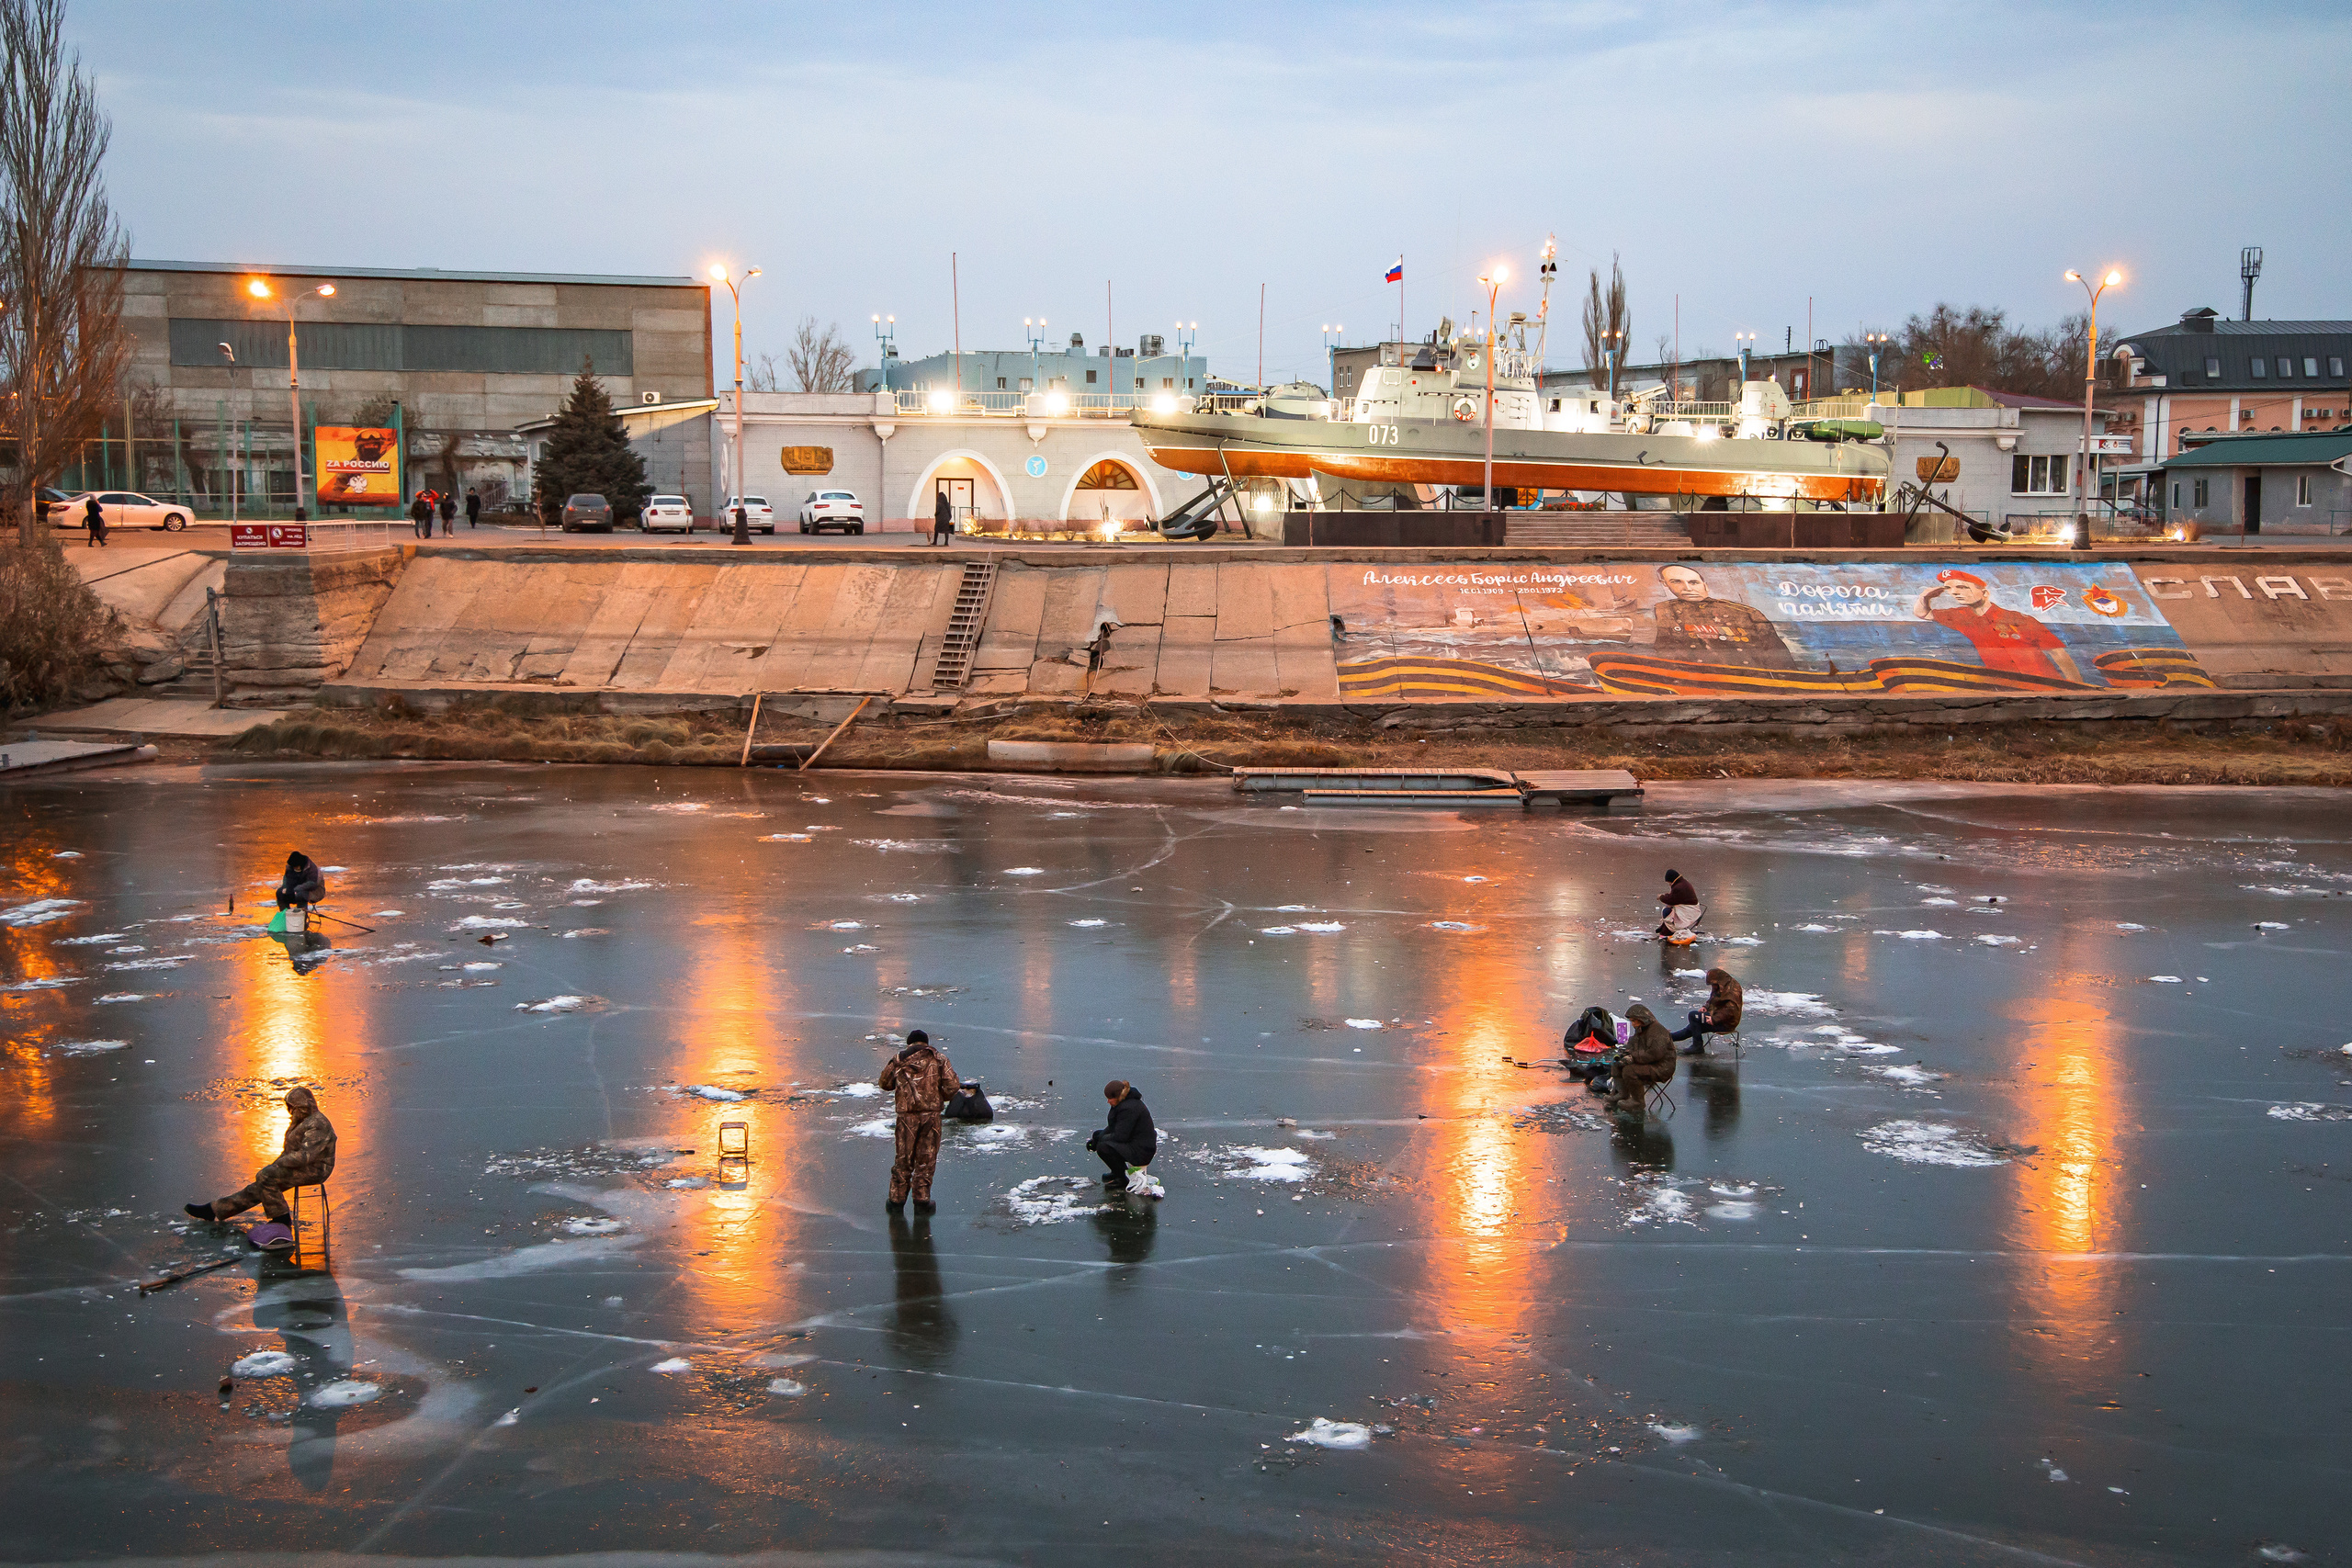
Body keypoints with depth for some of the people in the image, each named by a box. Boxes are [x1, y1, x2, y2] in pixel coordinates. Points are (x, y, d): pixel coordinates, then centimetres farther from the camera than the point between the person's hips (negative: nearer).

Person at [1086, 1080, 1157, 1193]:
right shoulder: (1124, 1102, 6)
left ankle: (1122, 1178, -8)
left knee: (1103, 1148, -27)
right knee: (1097, 1134, 16)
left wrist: (1099, 1139, -12)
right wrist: (1096, 1139, 0)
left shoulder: (1129, 1108, -26)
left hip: (1141, 1152, -11)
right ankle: (1117, 1171, 20)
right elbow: (1113, 1127, 13)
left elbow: (1120, 1136, -25)